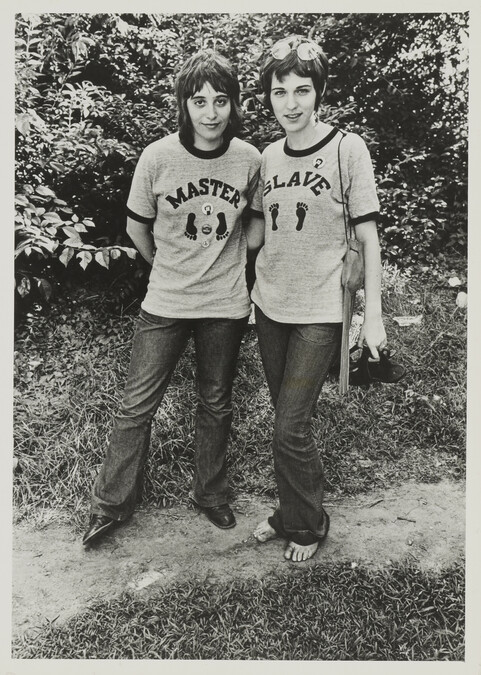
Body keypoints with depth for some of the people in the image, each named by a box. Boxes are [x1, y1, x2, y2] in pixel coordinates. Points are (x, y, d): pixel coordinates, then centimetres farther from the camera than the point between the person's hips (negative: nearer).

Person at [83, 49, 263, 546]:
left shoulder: (250, 159, -5)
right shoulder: (158, 157, -10)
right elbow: (137, 228, 3)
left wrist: (225, 258, 6)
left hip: (226, 303, 2)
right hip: (165, 301, -1)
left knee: (216, 404, 14)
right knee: (137, 406, 4)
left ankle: (210, 494, 36)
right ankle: (110, 505, 24)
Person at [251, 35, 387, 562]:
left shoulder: (348, 149, -7)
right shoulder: (269, 156, 7)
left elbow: (368, 236, -7)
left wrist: (373, 315, -9)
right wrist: (259, 285, 12)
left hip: (320, 311, -5)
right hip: (270, 305, 5)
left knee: (290, 430, -5)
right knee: (288, 421, 15)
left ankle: (307, 525, 20)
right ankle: (291, 513, 34)